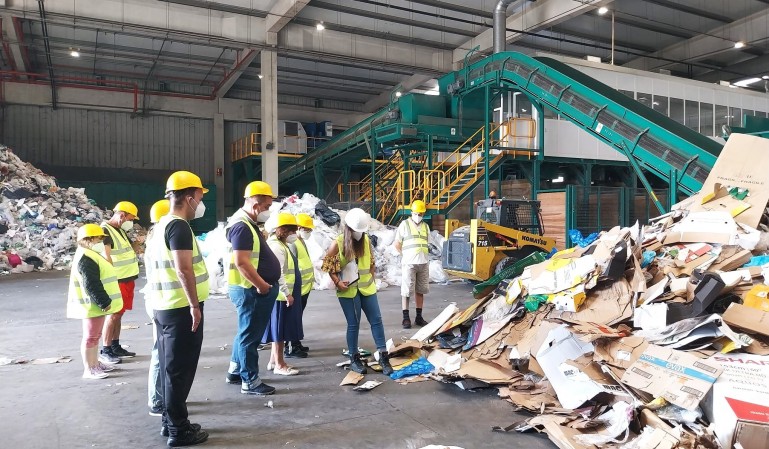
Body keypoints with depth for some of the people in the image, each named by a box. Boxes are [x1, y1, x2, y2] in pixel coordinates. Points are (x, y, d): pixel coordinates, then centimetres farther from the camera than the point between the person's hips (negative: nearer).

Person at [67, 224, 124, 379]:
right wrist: (104, 302, -23)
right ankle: (89, 369, 4)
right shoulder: (85, 259, -20)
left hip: (96, 305, 11)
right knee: (90, 337, -3)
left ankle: (95, 363, 28)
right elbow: (92, 285, -25)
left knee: (95, 335, 18)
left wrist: (104, 302, 22)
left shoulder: (91, 255, 16)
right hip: (93, 306, -11)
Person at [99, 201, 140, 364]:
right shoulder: (105, 230, -14)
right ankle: (106, 350, 5)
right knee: (113, 314, -3)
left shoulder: (120, 230, 15)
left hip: (127, 278, 9)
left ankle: (115, 346, 21)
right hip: (117, 280, -9)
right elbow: (106, 258, -19)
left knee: (119, 314, 13)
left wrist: (136, 245, 13)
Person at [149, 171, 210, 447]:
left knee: (169, 367, 16)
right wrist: (195, 305, -19)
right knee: (180, 370, -1)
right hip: (181, 308, -10)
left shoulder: (162, 224, 14)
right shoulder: (179, 226, -17)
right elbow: (184, 270, -24)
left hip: (165, 306, 10)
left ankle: (170, 422, 27)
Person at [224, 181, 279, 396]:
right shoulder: (242, 226, -19)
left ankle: (235, 371, 33)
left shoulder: (249, 224, 14)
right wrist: (262, 285, -21)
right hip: (251, 290, -11)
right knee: (250, 334, 0)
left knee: (247, 332, 20)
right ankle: (250, 381, 11)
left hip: (256, 288, 11)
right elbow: (241, 263, -26)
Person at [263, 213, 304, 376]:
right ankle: (279, 365, 6)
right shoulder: (276, 246, -17)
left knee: (280, 330, 16)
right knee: (279, 330, -2)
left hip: (284, 295, 10)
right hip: (281, 296, -10)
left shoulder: (282, 245, 16)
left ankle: (274, 360, 25)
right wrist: (287, 293, -23)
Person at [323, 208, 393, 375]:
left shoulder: (366, 240, 2)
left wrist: (372, 280, 10)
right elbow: (327, 264, -3)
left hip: (367, 288, 4)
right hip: (348, 290, -4)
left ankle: (383, 357, 11)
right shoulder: (338, 243, -10)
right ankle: (354, 359, 18)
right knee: (353, 324, 3)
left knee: (376, 320, 3)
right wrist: (337, 281, -11)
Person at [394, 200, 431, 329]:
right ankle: (406, 318, 2)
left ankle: (419, 317, 16)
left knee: (420, 290, 8)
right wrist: (406, 255, -1)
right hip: (409, 263, -4)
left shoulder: (426, 226, 15)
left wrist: (423, 256, 10)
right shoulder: (405, 224, 1)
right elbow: (397, 244, 2)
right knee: (406, 291, -3)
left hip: (423, 263, 5)